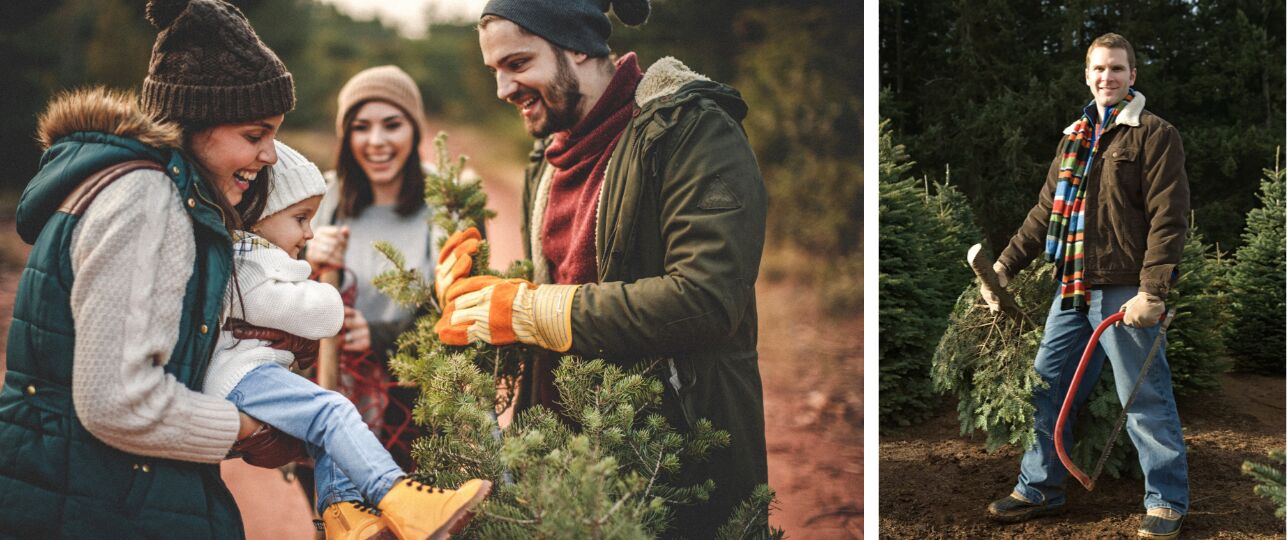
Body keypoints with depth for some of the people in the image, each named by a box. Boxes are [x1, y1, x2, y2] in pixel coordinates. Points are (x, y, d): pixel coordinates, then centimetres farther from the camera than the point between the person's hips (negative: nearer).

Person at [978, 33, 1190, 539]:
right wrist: (1004, 266, 14)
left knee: (1145, 400, 0)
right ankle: (1039, 489, 24)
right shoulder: (1074, 137, 17)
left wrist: (1152, 293, -18)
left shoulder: (1155, 135, -4)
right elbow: (1045, 213, 21)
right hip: (1072, 291, 7)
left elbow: (1168, 220, -11)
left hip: (1125, 294, -7)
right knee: (1046, 388, 11)